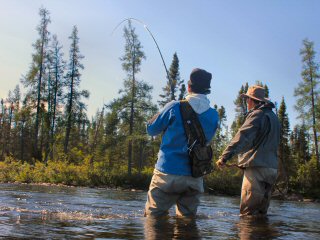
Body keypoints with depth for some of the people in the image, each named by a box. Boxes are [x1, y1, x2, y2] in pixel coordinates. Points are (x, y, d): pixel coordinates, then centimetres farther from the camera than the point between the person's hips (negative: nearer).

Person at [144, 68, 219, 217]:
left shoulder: (174, 108, -11)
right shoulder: (214, 116, 0)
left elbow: (151, 130, 2)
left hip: (168, 173, -4)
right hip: (195, 178, 4)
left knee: (153, 217, 4)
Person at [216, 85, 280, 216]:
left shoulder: (257, 115, -8)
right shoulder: (273, 117, 21)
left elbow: (242, 137, -23)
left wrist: (225, 156, -32)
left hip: (257, 167, -9)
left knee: (248, 214, -10)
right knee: (260, 214, 12)